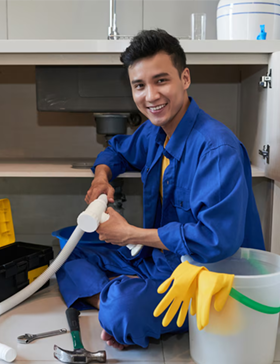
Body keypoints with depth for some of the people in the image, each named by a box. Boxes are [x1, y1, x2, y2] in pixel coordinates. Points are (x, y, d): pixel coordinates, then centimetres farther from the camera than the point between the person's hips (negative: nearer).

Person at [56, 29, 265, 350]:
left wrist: (130, 234, -21)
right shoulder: (153, 132, 1)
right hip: (156, 258, 8)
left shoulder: (217, 149, -25)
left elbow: (217, 239, -32)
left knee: (123, 309, -34)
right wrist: (102, 176, -3)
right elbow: (118, 150, 23)